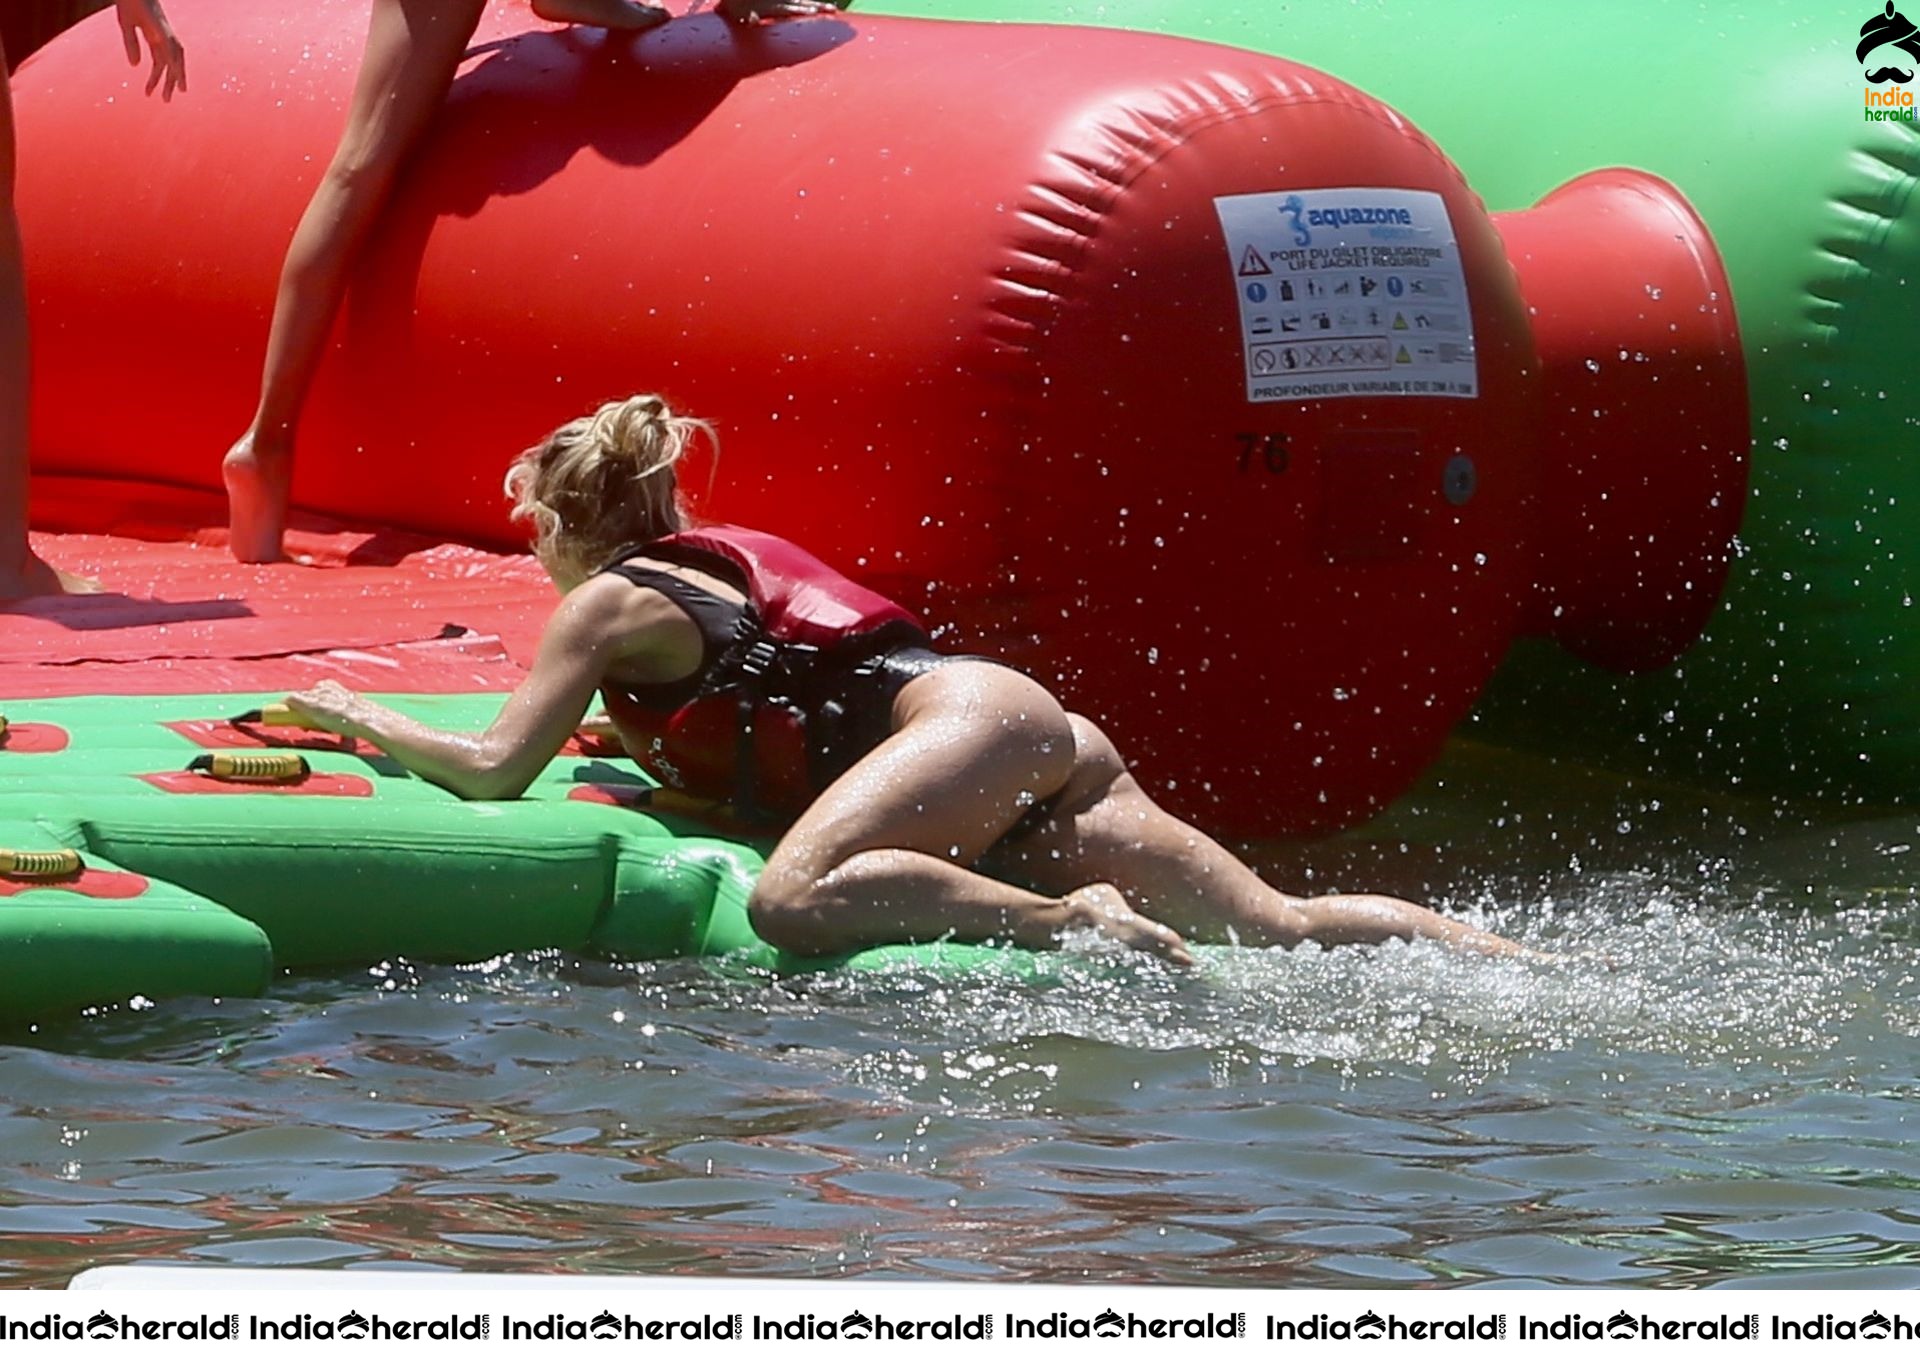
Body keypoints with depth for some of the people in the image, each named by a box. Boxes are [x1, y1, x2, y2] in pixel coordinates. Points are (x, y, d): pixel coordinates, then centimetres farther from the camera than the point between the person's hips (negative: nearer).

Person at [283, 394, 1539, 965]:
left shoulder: (611, 601, 6)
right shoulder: (721, 560, 30)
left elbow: (497, 770, 0)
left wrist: (368, 720, 16)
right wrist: (635, 724, 44)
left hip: (968, 718, -8)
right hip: (1037, 737, 8)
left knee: (797, 900, -33)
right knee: (1282, 931, -4)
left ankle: (1073, 921, -36)